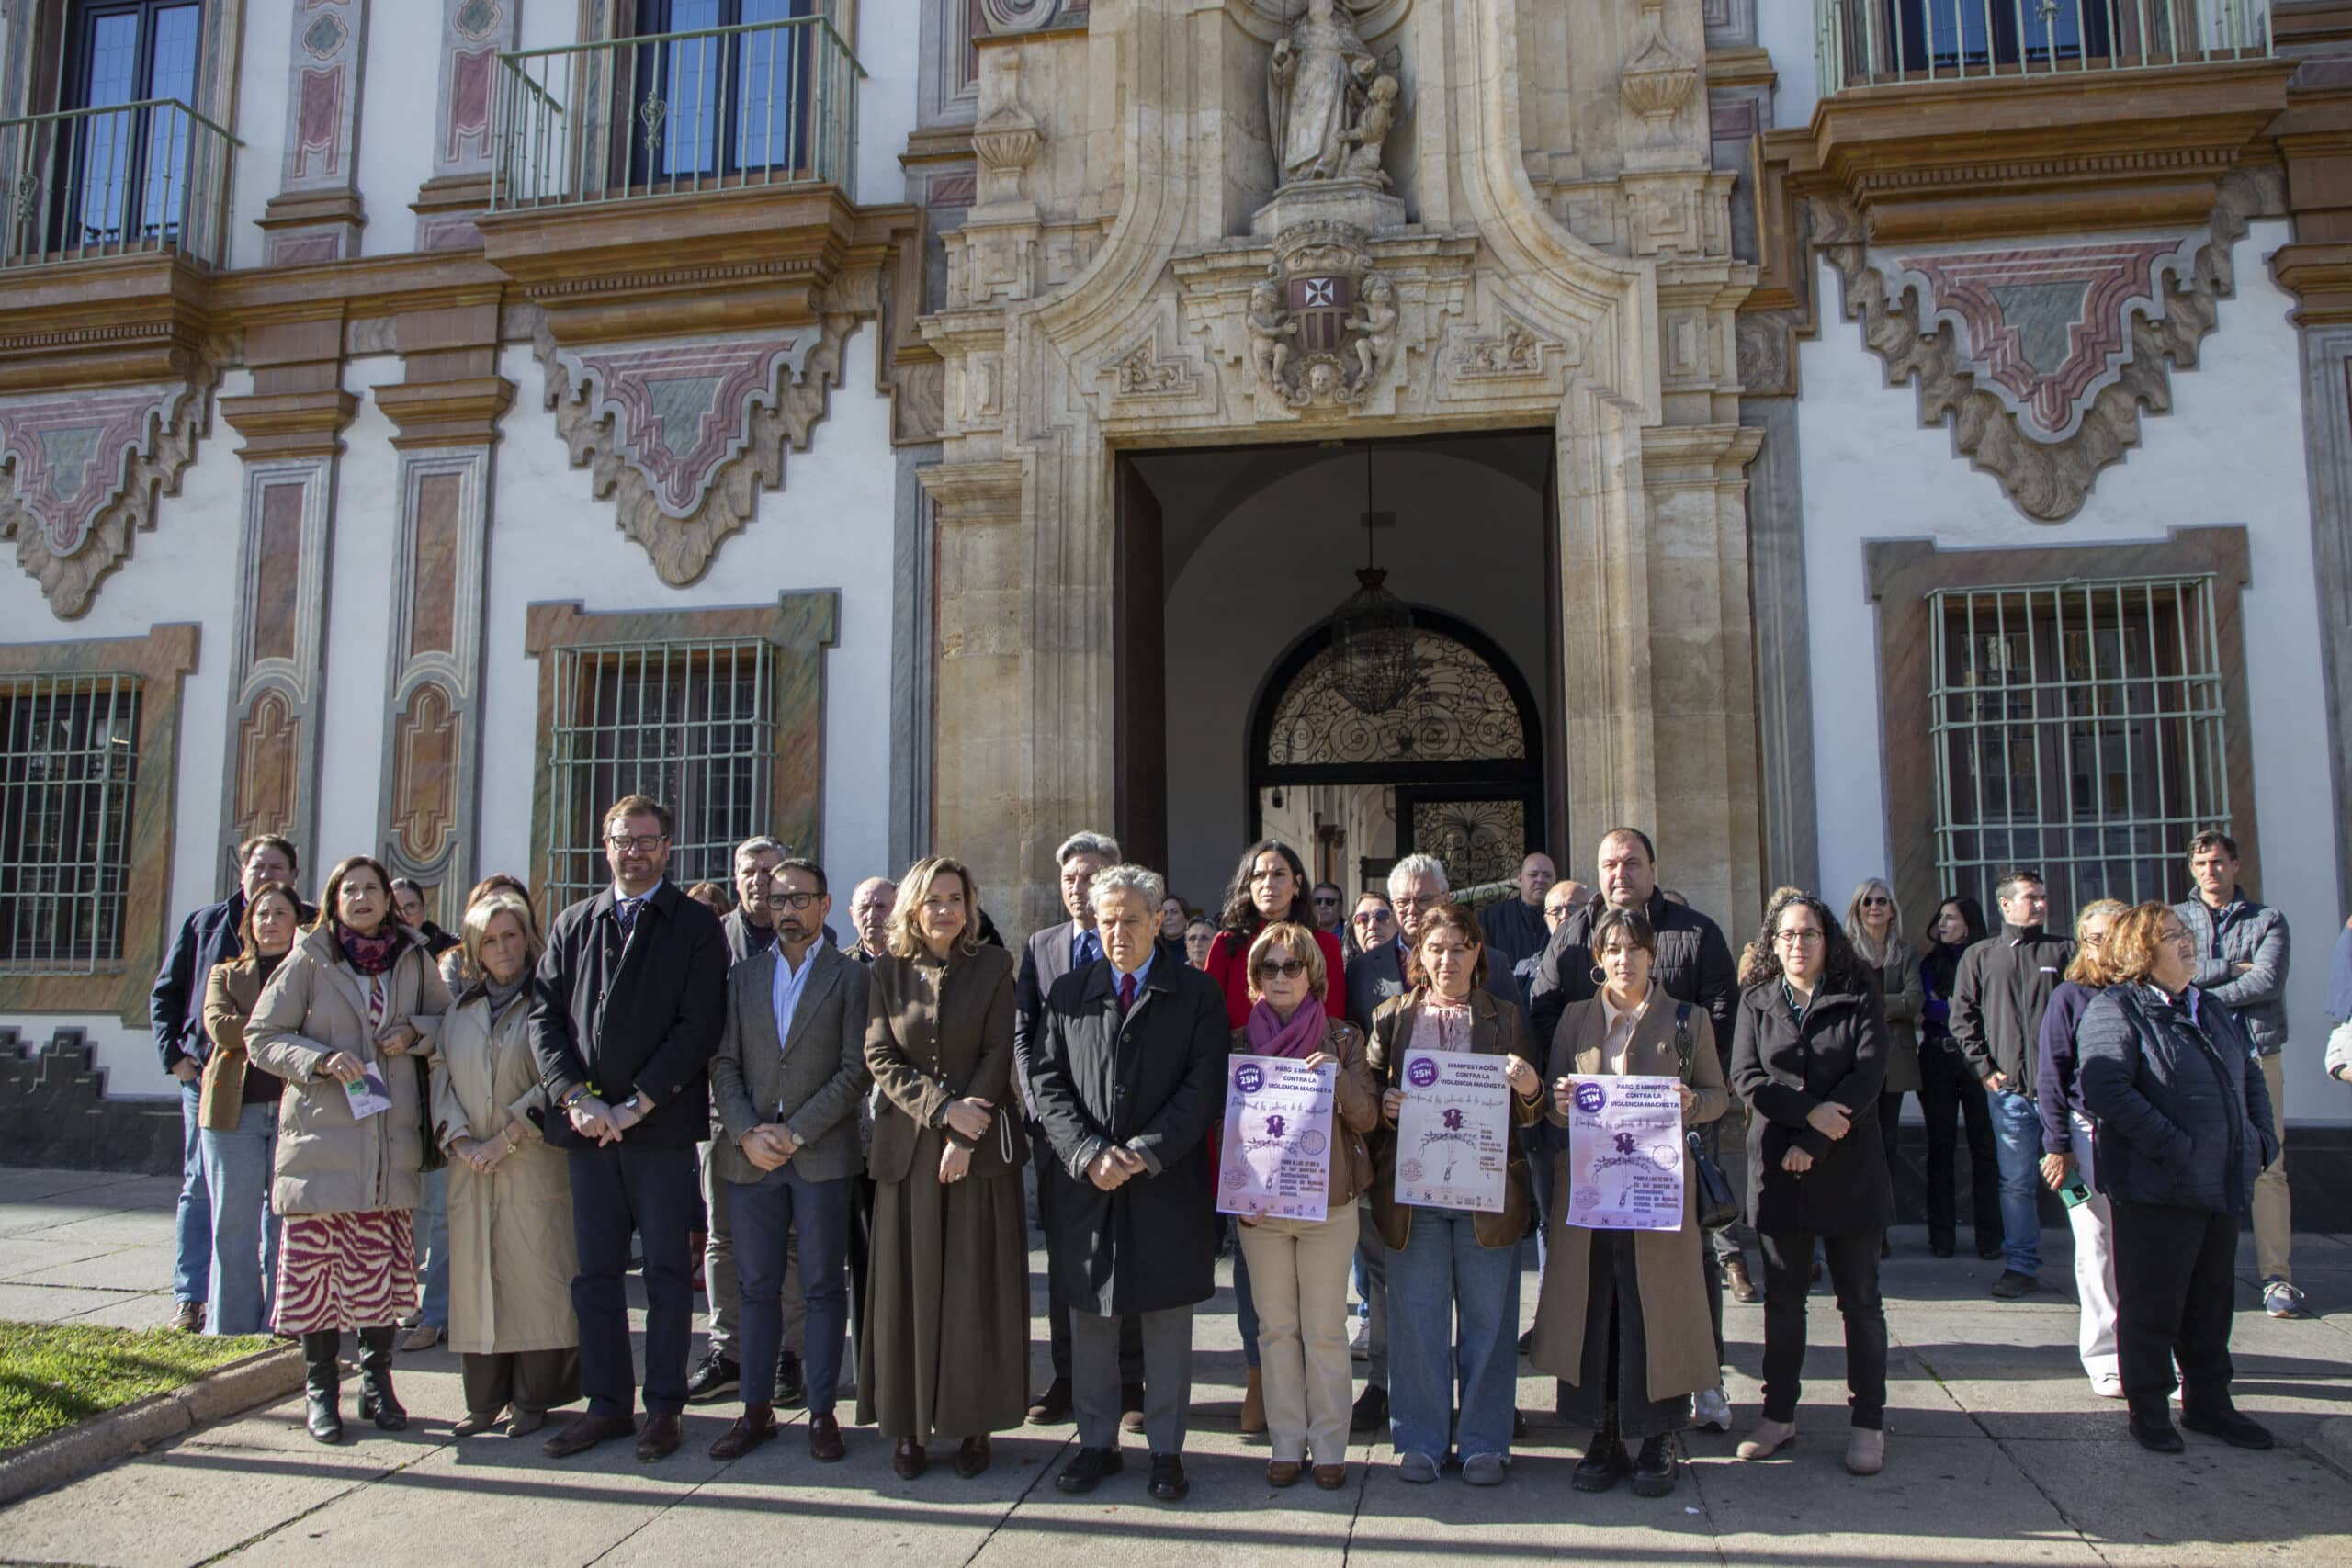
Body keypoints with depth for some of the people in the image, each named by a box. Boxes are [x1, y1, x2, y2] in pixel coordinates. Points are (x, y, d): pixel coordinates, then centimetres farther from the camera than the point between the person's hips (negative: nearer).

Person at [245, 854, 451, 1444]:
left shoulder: (413, 960, 8)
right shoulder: (307, 961, 1)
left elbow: (450, 1020, 18)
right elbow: (261, 1036, 2)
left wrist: (416, 1033, -3)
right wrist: (319, 1059, -14)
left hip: (391, 1143, 2)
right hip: (321, 1139, -2)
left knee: (384, 1267, 5)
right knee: (316, 1262, -1)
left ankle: (377, 1383, 19)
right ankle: (320, 1389, 14)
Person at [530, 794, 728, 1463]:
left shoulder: (695, 926, 0)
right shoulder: (574, 925, 13)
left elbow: (698, 1026, -8)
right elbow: (545, 1016, 7)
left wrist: (635, 1105, -13)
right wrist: (574, 1097, -8)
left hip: (661, 1126, -4)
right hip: (586, 1126, 4)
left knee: (667, 1270, 4)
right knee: (595, 1271, 9)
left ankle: (663, 1406, 14)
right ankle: (607, 1403, 20)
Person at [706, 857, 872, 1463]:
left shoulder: (850, 978, 1)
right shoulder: (742, 976, 12)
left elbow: (857, 1071, -6)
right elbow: (723, 1065, 6)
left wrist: (794, 1131, -12)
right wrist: (746, 1133, -8)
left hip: (821, 1155, -3)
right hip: (751, 1155, 3)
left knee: (824, 1288, 3)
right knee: (758, 1287, 9)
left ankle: (822, 1412, 12)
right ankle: (756, 1409, 19)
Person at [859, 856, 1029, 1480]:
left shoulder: (993, 966, 2)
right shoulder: (888, 970, 6)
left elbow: (998, 1054, -3)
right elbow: (879, 1058, 0)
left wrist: (964, 1135, -11)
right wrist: (942, 1107, -13)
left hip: (980, 1146, -1)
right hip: (907, 1146, 1)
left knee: (977, 1285, 2)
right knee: (908, 1286, 3)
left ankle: (975, 1423, 11)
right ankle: (911, 1424, 13)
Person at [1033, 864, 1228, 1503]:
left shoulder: (1197, 993, 2)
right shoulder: (1068, 992, 8)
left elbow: (1206, 1086, -6)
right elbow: (1047, 1081, 2)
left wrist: (1144, 1154, -14)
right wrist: (1088, 1153, -12)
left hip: (1167, 1187, -2)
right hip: (1086, 1186, 2)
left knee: (1166, 1323, 7)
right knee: (1090, 1320, 11)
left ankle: (1166, 1450, 20)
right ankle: (1096, 1442, 26)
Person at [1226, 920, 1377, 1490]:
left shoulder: (1343, 1038, 1)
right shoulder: (1240, 1042, 5)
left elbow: (1368, 1118, -2)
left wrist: (1340, 1077, -21)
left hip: (1328, 1201, -1)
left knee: (1325, 1330, 3)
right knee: (1275, 1328, 8)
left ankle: (1329, 1448, 14)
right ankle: (1286, 1445, 18)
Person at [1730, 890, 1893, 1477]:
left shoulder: (1858, 1000, 3)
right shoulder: (1756, 1001, 8)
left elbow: (1868, 1075, -9)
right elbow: (1747, 1076, -3)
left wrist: (1814, 1144, -15)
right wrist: (1810, 1112, -17)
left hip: (1848, 1169, -1)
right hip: (1778, 1169, 2)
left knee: (1860, 1297, 4)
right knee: (1783, 1296, 10)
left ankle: (1869, 1422, 13)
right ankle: (1779, 1413, 20)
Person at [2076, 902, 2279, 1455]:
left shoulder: (2212, 1011, 15)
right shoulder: (2114, 1011, -13)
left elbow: (2251, 1077, 23)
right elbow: (2105, 1089, -25)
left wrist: (2263, 1141, 8)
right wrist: (2175, 1148, -24)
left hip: (2224, 1187, 8)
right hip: (2157, 1191, -8)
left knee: (2211, 1305, 17)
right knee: (2151, 1306, 3)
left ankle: (2208, 1404, 31)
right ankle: (2149, 1410, 17)